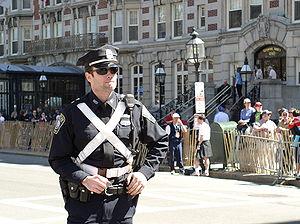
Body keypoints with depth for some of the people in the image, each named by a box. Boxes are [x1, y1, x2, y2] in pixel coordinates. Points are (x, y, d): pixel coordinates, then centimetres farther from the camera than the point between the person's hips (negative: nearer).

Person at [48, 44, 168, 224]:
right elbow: (58, 159, 0)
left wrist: (144, 172, 2)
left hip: (122, 202, 2)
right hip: (84, 203, -2)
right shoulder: (73, 113, -1)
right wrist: (84, 179, -15)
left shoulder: (134, 109, 5)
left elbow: (161, 142, 15)